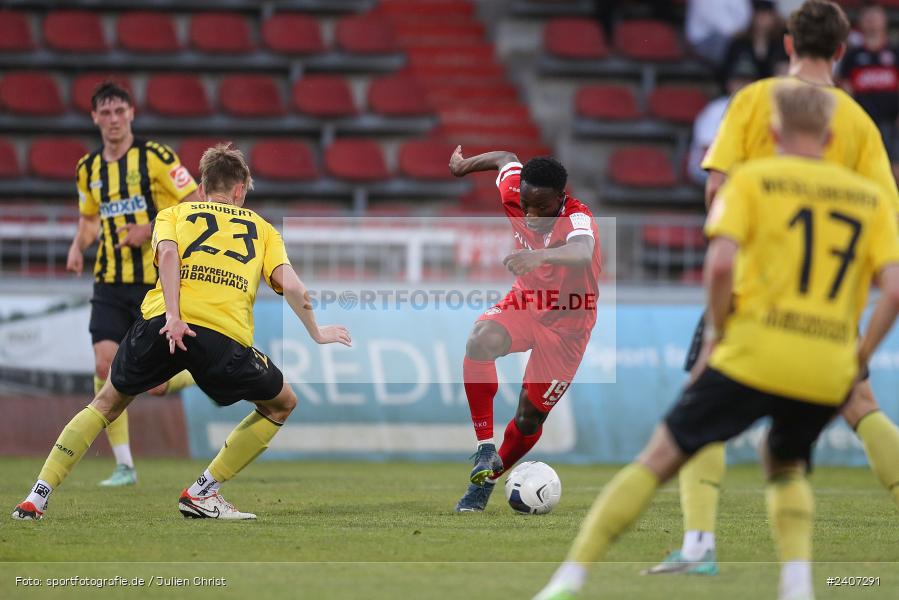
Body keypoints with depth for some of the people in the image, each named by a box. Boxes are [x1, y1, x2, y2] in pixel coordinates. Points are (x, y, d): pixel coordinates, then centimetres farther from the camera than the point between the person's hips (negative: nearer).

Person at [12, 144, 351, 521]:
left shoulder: (173, 214, 25)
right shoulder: (262, 228, 27)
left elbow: (168, 252, 2)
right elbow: (290, 285, 12)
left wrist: (173, 316, -8)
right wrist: (316, 333, 25)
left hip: (161, 323, 2)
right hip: (226, 335, -2)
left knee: (107, 403, 23)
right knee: (282, 404, 23)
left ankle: (37, 497, 13)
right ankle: (202, 493, 15)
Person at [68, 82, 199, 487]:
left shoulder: (155, 157, -7)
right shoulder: (87, 169, 9)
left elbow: (196, 206, -7)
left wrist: (152, 229, -19)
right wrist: (78, 246, 6)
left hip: (156, 283, -4)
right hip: (110, 285, 4)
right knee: (104, 366, -12)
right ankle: (123, 465, -2)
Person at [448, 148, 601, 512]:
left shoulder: (577, 220, -32)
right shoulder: (514, 195, -16)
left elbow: (582, 253, -57)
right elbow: (507, 159, 8)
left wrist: (540, 255, -77)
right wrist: (466, 165, 23)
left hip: (566, 324, -3)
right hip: (525, 302, 4)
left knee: (528, 419, 2)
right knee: (479, 342, -31)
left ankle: (487, 480, 29)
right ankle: (485, 448, -23)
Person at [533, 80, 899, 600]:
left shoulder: (752, 179, 5)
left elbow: (721, 263, -10)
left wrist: (718, 328, 5)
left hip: (755, 356, -3)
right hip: (829, 372, 3)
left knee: (659, 459, 4)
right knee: (786, 468, 29)